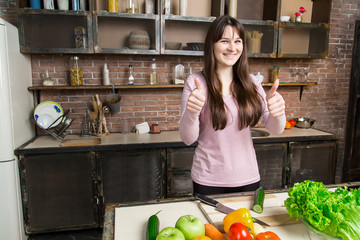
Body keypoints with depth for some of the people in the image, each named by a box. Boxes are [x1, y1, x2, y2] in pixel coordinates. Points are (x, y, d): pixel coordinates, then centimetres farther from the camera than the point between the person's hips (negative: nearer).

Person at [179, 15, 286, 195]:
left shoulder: (251, 82, 1)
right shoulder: (195, 83, -9)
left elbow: (275, 129, -2)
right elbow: (188, 139, -11)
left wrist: (277, 113, -24)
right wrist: (191, 112, -31)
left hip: (247, 179, 4)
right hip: (208, 182, -3)